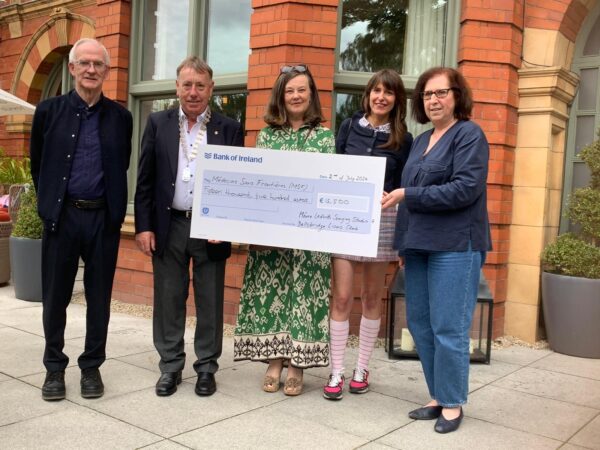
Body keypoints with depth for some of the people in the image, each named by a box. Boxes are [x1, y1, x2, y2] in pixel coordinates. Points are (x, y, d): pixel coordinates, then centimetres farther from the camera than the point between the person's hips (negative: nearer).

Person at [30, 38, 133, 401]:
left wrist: (113, 209, 10)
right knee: (55, 297, 7)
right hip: (61, 216, 0)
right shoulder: (49, 111, 4)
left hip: (104, 218, 0)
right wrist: (51, 203, 13)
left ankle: (92, 366, 22)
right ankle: (55, 368, 23)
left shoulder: (120, 117, 5)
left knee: (99, 297, 7)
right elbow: (37, 165, 12)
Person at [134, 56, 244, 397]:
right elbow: (145, 180, 4)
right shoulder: (158, 123, 6)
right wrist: (144, 226, -3)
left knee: (210, 302, 7)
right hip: (168, 225, 1)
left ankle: (207, 368, 21)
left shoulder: (230, 129, 3)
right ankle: (171, 367, 22)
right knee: (169, 301, 9)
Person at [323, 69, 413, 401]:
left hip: (382, 220, 0)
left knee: (372, 297, 9)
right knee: (342, 297, -3)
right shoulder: (348, 127, 7)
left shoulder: (403, 139, 5)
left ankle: (361, 368, 22)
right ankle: (336, 372, 8)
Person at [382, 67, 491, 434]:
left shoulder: (470, 135, -5)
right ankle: (438, 397, 24)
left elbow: (464, 190, -17)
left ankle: (453, 403, 14)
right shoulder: (422, 141, 17)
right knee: (420, 325, 10)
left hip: (455, 246, -7)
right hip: (419, 245, 8)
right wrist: (404, 244, 17)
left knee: (448, 329, -2)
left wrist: (407, 195, -15)